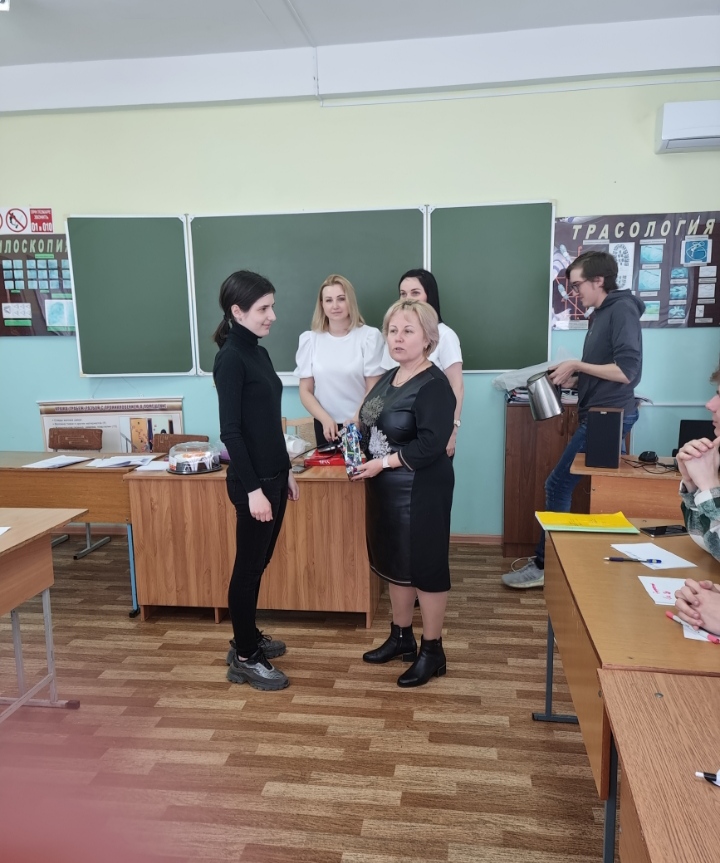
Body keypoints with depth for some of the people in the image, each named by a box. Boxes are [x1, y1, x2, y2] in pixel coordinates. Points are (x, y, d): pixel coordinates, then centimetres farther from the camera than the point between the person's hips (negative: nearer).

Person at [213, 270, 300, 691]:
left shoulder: (260, 353, 11)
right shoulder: (231, 358, -14)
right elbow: (231, 430, -19)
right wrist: (253, 489, -20)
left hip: (273, 475, 8)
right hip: (253, 480, -8)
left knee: (259, 562, 18)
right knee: (249, 566, 3)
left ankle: (248, 637, 35)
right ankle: (244, 658, 18)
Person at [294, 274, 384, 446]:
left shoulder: (369, 336, -5)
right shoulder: (309, 339, 2)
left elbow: (374, 389, -4)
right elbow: (305, 391, 3)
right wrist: (325, 419, -12)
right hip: (325, 426, 2)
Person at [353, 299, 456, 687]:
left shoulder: (434, 385, -17)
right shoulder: (388, 378, 10)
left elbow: (431, 446, -25)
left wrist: (383, 463, -20)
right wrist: (358, 447, 0)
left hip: (420, 492, -9)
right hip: (386, 489, 9)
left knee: (425, 567, 4)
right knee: (394, 563, 18)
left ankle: (432, 651, 20)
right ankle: (401, 637, 35)